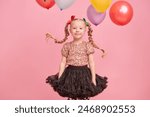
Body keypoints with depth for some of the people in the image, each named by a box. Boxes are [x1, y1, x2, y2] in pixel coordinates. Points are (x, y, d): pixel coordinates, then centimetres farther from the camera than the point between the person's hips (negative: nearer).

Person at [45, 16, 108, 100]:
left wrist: (93, 78, -6)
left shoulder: (87, 45, -3)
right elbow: (63, 62, 2)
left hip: (84, 74, -1)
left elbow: (91, 62, -3)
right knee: (71, 97, 11)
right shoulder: (67, 46, 0)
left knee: (85, 97, 8)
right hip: (71, 74, 1)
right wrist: (59, 78, -2)